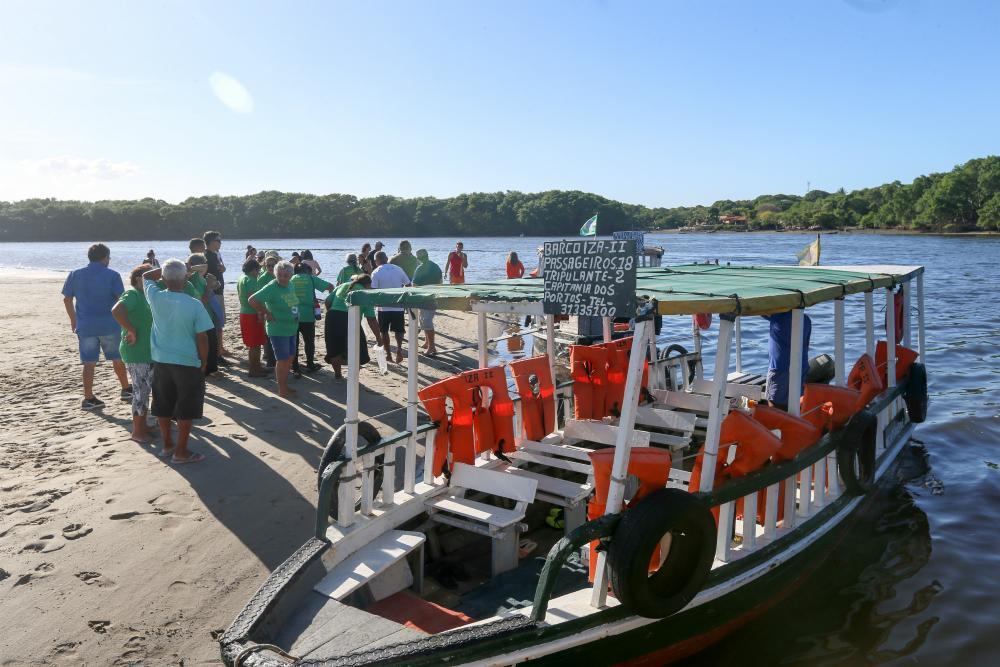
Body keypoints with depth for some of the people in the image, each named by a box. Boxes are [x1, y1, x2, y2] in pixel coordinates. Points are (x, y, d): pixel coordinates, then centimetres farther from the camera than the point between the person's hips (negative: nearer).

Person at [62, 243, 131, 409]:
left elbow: (67, 299, 7)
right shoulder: (112, 275, -7)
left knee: (89, 363, 7)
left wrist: (73, 320, 19)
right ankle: (126, 390, 26)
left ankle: (88, 398, 8)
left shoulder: (75, 275, 3)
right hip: (109, 325, -2)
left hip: (85, 326, 3)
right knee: (117, 358, 15)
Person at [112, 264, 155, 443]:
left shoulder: (145, 295, 13)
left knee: (145, 390, 16)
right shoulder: (132, 293, -15)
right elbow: (116, 311, -32)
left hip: (148, 352, 9)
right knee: (141, 390, -3)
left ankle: (142, 425, 28)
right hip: (136, 353, -9)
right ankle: (137, 431, 8)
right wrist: (131, 330, -25)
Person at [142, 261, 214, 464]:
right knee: (186, 409, 6)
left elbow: (146, 276, 15)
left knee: (163, 406, 17)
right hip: (188, 363, -4)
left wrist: (166, 269, 14)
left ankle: (167, 445, 30)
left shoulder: (156, 298, -7)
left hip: (161, 361, 4)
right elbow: (202, 338, -12)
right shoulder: (194, 305, -16)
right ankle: (181, 452, 11)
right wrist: (204, 363, 0)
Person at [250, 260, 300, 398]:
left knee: (289, 358, 16)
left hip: (291, 329, 8)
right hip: (278, 331, -8)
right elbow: (252, 300, -22)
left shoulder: (290, 286, 6)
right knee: (282, 360, -1)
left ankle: (285, 386, 29)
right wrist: (267, 313, -17)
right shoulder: (271, 287, -17)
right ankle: (282, 390, 10)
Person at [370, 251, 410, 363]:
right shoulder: (398, 269, 2)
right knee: (399, 330, 11)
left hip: (384, 307, -2)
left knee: (384, 331, 13)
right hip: (398, 306, 2)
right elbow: (408, 284, 5)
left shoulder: (376, 272, -7)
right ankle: (399, 347, -12)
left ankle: (388, 353, 16)